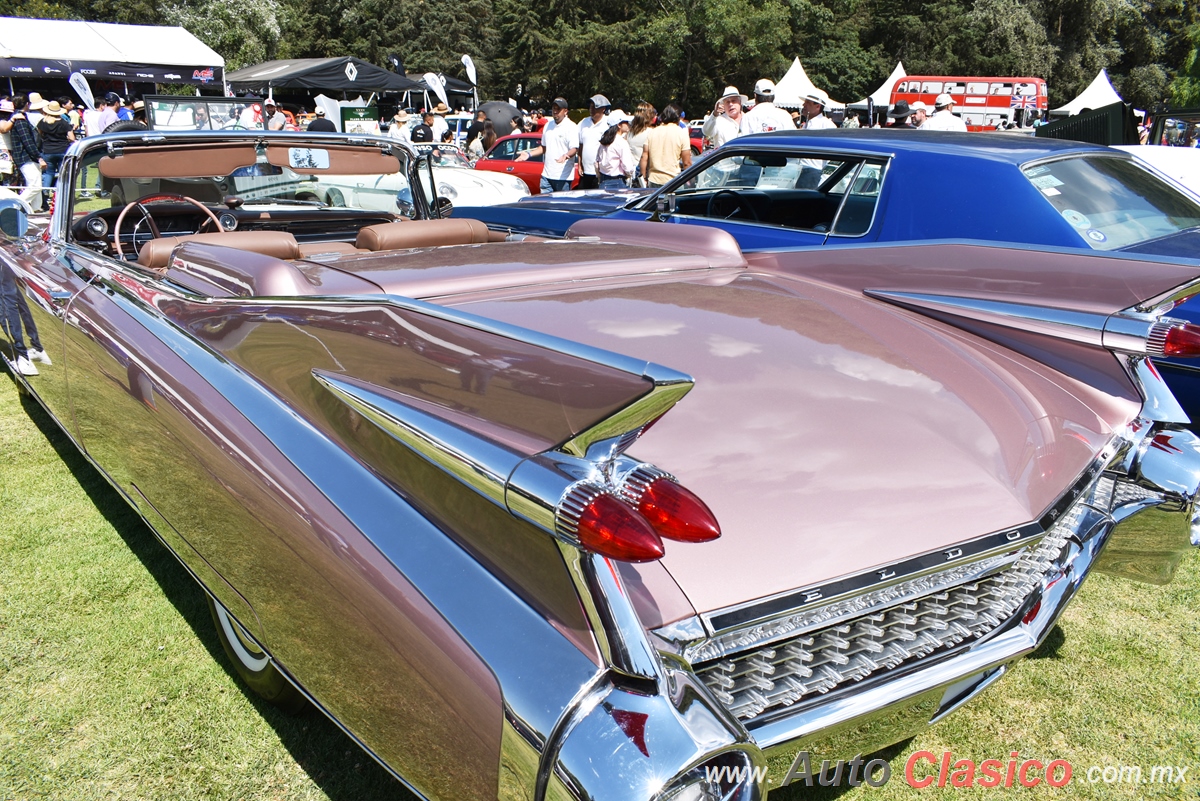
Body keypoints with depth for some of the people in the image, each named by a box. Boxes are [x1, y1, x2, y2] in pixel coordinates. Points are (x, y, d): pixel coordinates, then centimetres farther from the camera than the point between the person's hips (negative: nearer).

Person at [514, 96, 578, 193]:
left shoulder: (572, 127, -7)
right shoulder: (548, 125, 16)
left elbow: (575, 149, -15)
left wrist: (566, 155, -37)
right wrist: (529, 154, 11)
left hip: (563, 177, -7)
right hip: (547, 175, 7)